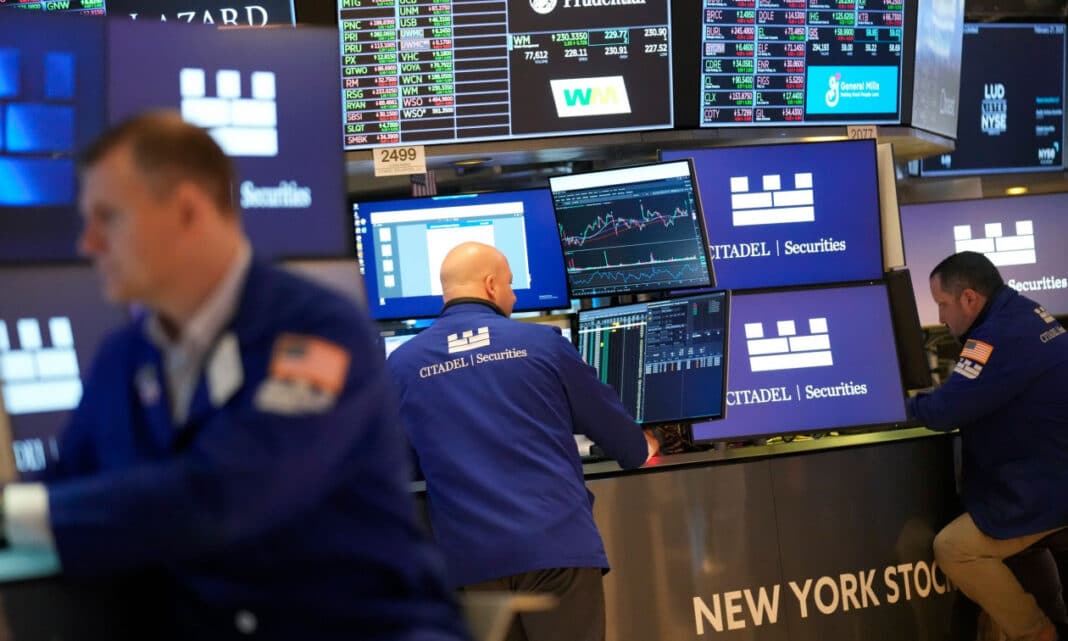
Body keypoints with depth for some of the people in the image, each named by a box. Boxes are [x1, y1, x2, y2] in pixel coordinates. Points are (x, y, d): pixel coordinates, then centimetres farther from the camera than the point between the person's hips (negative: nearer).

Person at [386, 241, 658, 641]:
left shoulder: (402, 364, 6)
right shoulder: (541, 343, 3)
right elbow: (607, 419, 15)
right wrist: (641, 450, 38)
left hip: (470, 557, 2)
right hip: (557, 542, -2)